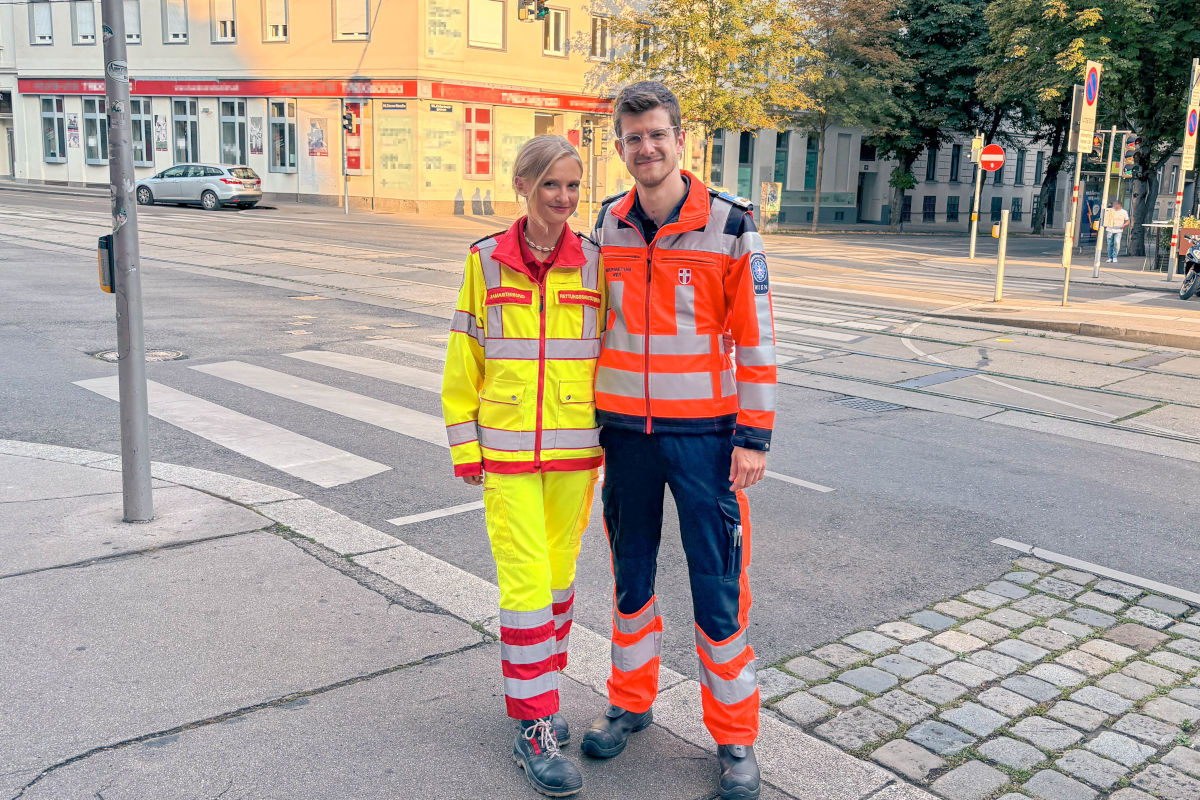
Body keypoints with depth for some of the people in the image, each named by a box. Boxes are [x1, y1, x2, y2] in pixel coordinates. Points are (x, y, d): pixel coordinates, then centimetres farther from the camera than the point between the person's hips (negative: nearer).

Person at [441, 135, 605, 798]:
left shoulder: (593, 262, 1)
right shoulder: (486, 261, -1)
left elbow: (608, 354, 7)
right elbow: (463, 360, 3)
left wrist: (610, 435, 6)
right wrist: (464, 445, 1)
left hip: (575, 448, 2)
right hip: (507, 449, -2)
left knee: (557, 575, 13)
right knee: (526, 582, -4)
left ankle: (533, 688, 33)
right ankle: (533, 729, 8)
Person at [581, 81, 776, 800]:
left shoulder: (729, 224, -7)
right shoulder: (609, 225, 5)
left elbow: (755, 335, -6)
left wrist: (755, 436, -9)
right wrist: (593, 419, 13)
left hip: (703, 431, -4)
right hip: (626, 430, 4)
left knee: (719, 588, 2)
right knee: (631, 575, 16)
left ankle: (736, 739, 18)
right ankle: (632, 703, 35)